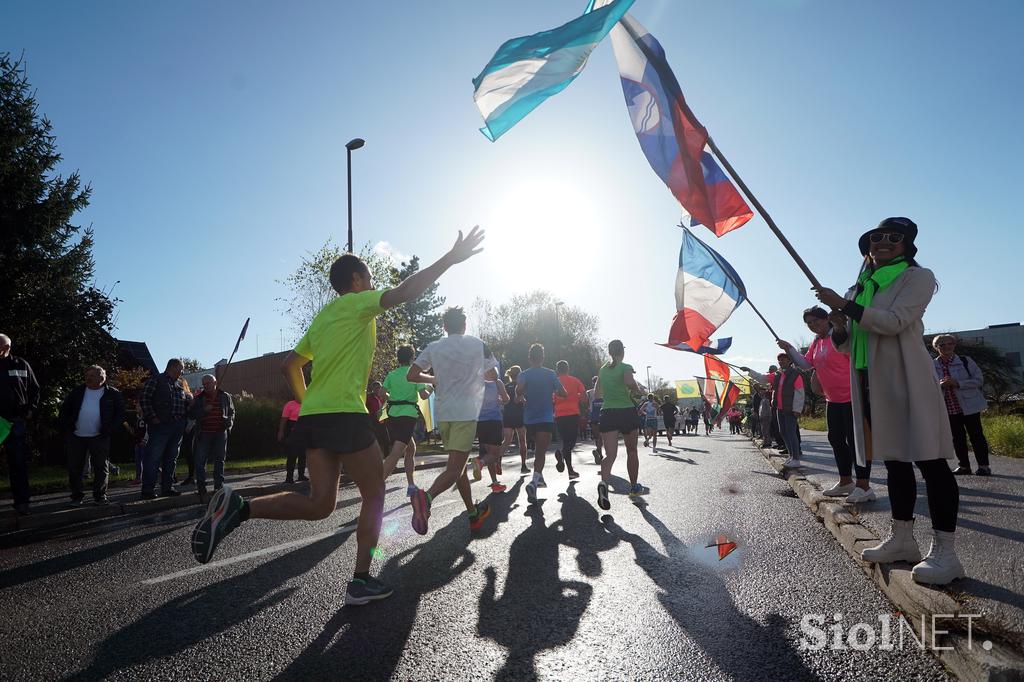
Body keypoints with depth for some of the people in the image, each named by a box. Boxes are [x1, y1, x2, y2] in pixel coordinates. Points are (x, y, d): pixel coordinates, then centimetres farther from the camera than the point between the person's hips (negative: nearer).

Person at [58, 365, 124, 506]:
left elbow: (120, 414, -1)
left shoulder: (112, 394, 1)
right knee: (74, 467, 6)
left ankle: (100, 496, 9)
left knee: (101, 468, 0)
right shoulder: (77, 391, 9)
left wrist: (109, 430, -11)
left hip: (99, 437, -3)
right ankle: (76, 496, 18)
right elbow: (64, 409, 14)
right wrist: (66, 428, 2)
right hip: (76, 437, 3)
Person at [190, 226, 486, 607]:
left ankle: (237, 508, -7)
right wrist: (451, 258, -15)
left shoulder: (322, 318, 23)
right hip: (344, 415, -8)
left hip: (312, 416, 8)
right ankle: (361, 581, 8)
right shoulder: (358, 303, 0)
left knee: (319, 504, 9)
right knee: (374, 494, 7)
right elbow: (403, 293, -17)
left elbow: (289, 366, 26)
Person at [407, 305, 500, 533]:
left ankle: (474, 514, 25)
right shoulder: (478, 345, 1)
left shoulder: (433, 347, 6)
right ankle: (427, 496, -36)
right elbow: (493, 376, 6)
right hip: (466, 412, -4)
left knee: (458, 464, 16)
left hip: (442, 412, 4)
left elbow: (412, 375, 2)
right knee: (455, 468, -9)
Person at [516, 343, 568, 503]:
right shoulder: (550, 374, 0)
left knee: (538, 449, 24)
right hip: (546, 419, -3)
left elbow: (519, 390, -20)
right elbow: (564, 393, 1)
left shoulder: (524, 375, -1)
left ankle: (539, 478, 33)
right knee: (540, 452, -10)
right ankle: (533, 482, -31)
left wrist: (520, 396, 2)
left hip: (529, 419, 3)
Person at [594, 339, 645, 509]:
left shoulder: (602, 369, 11)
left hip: (607, 413, 3)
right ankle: (634, 487, 30)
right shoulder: (625, 368, -5)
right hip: (627, 411, -3)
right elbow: (630, 383, -27)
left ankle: (603, 483, -36)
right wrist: (637, 390, -6)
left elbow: (596, 393, 19)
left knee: (610, 454, -8)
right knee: (632, 451, 17)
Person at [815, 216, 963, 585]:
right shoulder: (859, 288, 18)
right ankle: (902, 538, 20)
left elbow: (894, 321, -18)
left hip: (906, 381, -7)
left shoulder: (917, 277, 0)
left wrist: (843, 305, -16)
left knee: (929, 460, -6)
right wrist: (838, 325, -2)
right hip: (870, 385, 7)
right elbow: (845, 345, 20)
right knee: (894, 461, 12)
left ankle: (944, 551, -1)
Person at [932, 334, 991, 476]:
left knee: (976, 436, 2)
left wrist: (957, 383, -19)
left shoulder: (965, 361, -3)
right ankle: (964, 466, 18)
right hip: (949, 409, 2)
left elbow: (979, 379, -6)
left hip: (969, 406, -2)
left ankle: (983, 466, 10)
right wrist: (940, 385, -16)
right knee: (957, 438, 8)